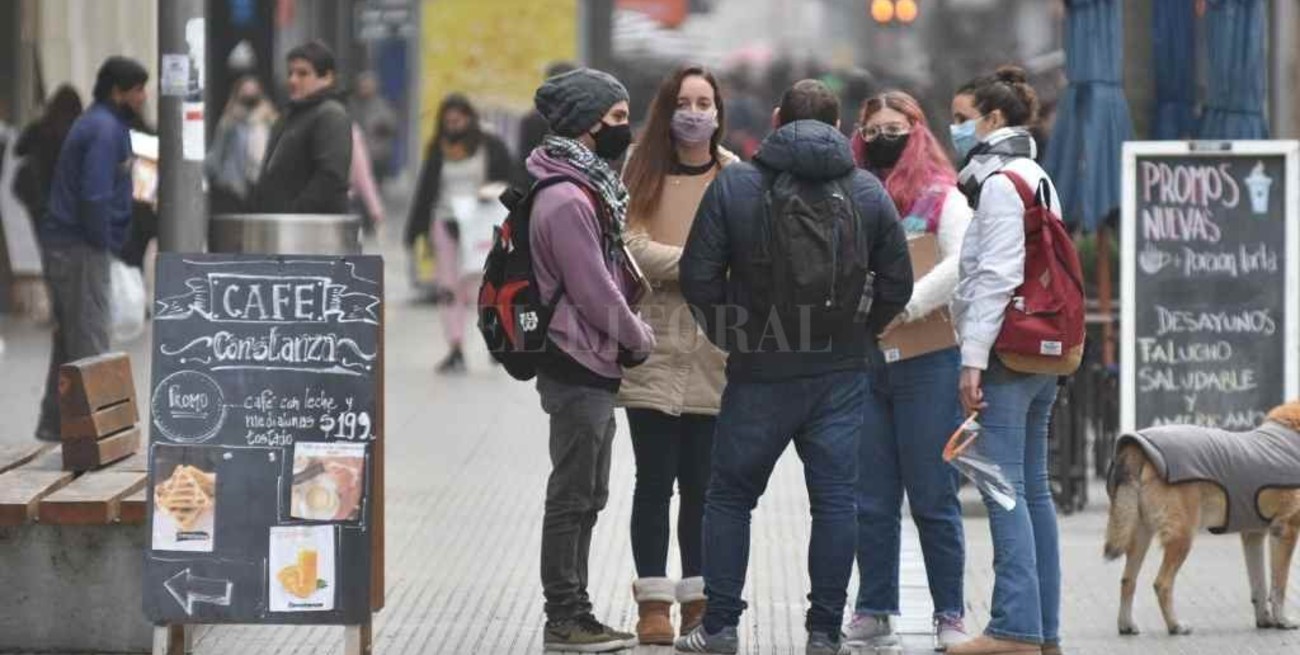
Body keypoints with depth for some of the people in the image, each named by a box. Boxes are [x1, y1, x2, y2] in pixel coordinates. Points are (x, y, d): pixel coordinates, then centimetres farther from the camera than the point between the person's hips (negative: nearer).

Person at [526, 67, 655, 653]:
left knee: (585, 495, 15)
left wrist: (629, 331, 8)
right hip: (579, 364, -10)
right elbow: (592, 289, -19)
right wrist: (638, 339, -6)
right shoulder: (566, 199, -19)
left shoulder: (586, 187, 14)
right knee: (573, 495, -4)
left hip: (592, 365, 10)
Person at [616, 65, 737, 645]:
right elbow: (633, 247, -6)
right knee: (656, 479, 0)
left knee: (702, 482, 6)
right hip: (654, 347, -1)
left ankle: (699, 598, 14)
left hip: (714, 350, 1)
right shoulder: (642, 173, 4)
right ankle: (654, 601, 6)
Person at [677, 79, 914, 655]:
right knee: (834, 499, 5)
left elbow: (699, 277, -5)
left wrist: (732, 337, 8)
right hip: (841, 375, 1)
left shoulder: (734, 185, -4)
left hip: (759, 371, -1)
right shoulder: (868, 191, 3)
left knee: (729, 496, 11)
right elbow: (897, 282, 5)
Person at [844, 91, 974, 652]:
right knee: (871, 499, 7)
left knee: (933, 498, -1)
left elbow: (965, 264, -16)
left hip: (926, 360, -4)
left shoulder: (942, 198, -2)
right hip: (860, 362, 4)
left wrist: (905, 305, -21)